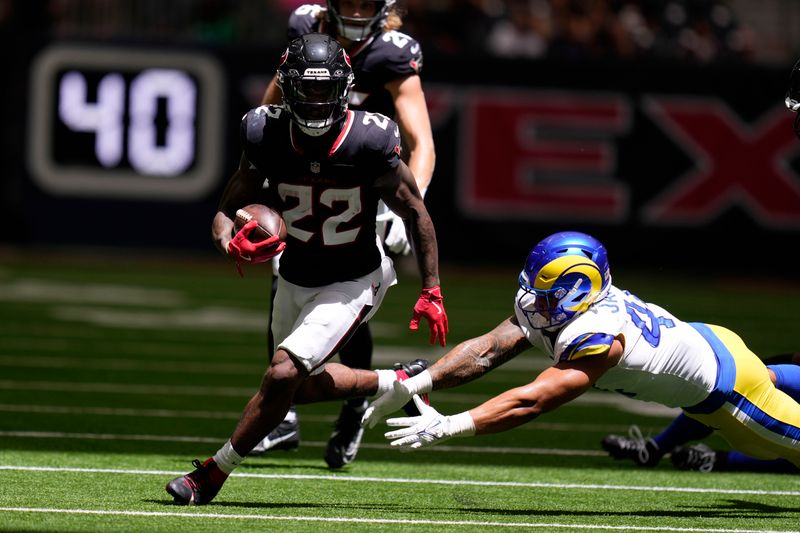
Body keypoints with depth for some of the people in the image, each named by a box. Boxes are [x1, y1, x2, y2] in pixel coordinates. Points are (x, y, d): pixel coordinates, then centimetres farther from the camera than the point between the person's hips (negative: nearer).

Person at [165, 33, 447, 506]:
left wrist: (432, 292, -7)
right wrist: (233, 244, -34)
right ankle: (399, 384, 44)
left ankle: (214, 472, -7)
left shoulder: (369, 142, -25)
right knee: (305, 386, 21)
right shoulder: (268, 137, -17)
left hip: (353, 283, -5)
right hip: (295, 279, 5)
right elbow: (227, 212, -10)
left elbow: (416, 215, -11)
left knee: (284, 373, -21)